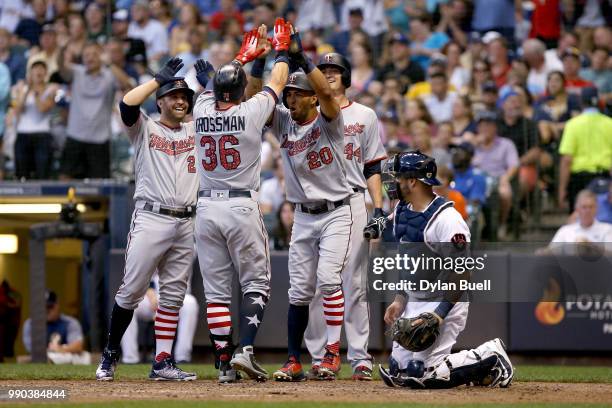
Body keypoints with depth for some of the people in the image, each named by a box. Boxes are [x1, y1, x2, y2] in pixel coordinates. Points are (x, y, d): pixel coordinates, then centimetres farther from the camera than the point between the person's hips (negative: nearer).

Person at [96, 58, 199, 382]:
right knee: (131, 290, -5)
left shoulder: (195, 131, 18)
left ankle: (162, 362, 4)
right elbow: (127, 103, -12)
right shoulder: (145, 129, 6)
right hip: (151, 219, -4)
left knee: (173, 294, 3)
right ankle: (110, 354, 8)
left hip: (185, 223, 4)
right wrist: (160, 78, -6)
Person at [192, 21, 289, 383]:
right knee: (256, 284, 6)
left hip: (207, 209, 3)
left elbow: (220, 83, 23)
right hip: (242, 207, -3)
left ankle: (225, 363, 2)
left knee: (216, 289, 5)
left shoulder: (203, 110, 1)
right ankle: (245, 350, -12)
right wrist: (282, 48, 25)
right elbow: (277, 82, 8)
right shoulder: (250, 112, -8)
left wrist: (245, 55, 36)